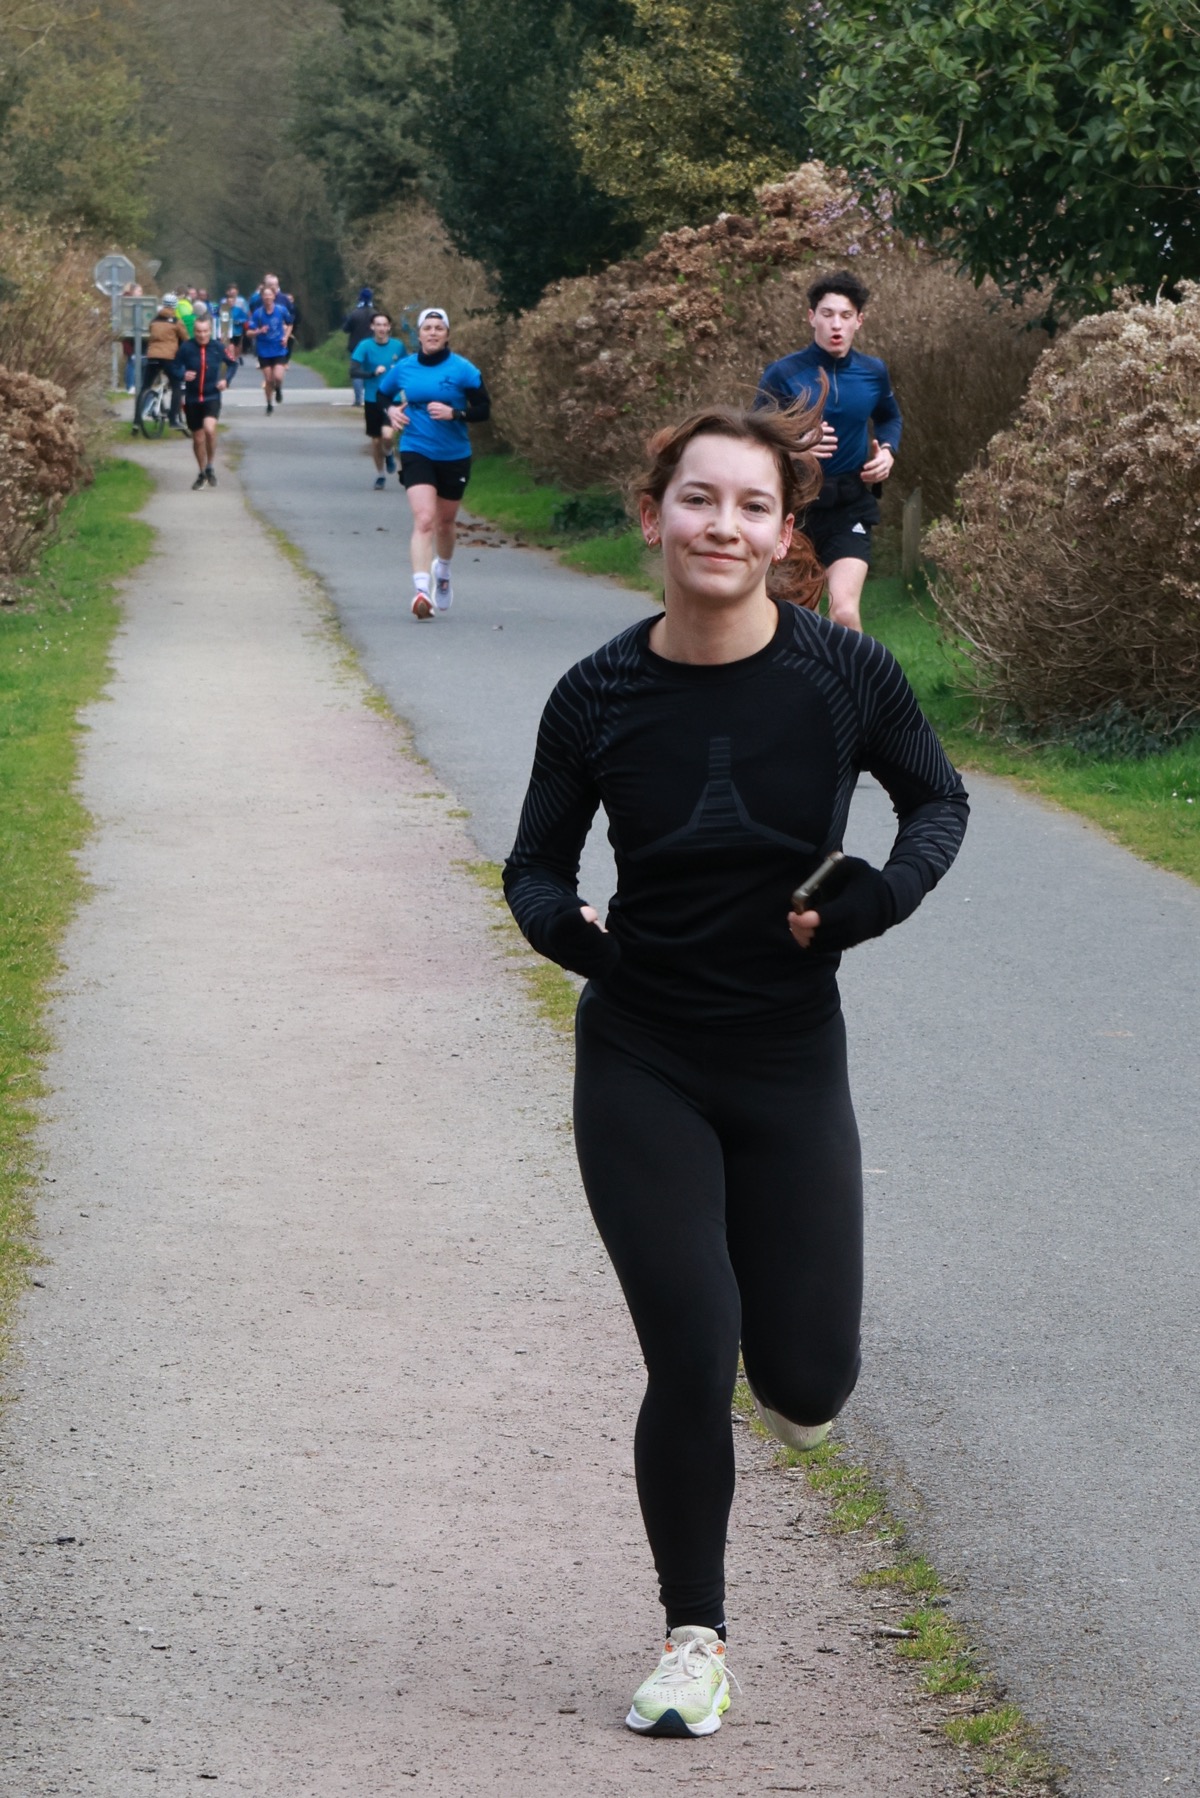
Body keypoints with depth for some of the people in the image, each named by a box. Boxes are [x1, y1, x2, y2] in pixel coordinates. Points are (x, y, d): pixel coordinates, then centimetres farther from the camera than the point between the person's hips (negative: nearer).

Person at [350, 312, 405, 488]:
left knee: (387, 435, -21)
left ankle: (388, 454, 15)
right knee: (376, 440, 9)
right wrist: (373, 373, -29)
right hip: (372, 399, 0)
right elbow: (354, 371, -15)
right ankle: (380, 476, 31)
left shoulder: (398, 346, -2)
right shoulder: (365, 346, -7)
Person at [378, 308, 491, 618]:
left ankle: (443, 572, 46)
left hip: (454, 456, 1)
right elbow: (381, 394, 18)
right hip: (416, 453, -1)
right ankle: (421, 589, -26)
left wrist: (454, 413, -22)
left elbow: (483, 408, -6)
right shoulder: (403, 368, 1)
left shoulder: (463, 370, -6)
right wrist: (390, 410, -4)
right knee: (424, 519, -18)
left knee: (444, 522, 17)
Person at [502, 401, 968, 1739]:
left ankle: (774, 1318, 41)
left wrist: (879, 897, -13)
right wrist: (566, 924, -19)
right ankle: (694, 1640, 15)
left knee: (807, 1389, 2)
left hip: (790, 1062, 1)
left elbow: (938, 799, 7)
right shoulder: (597, 697, -8)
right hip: (641, 1066, -1)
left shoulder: (844, 677, -10)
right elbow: (535, 865, 4)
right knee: (689, 1370, -7)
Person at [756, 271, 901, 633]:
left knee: (845, 612, -19)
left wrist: (888, 451, 2)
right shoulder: (782, 375, -9)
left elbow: (889, 418, 23)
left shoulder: (873, 372, 1)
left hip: (850, 508, 1)